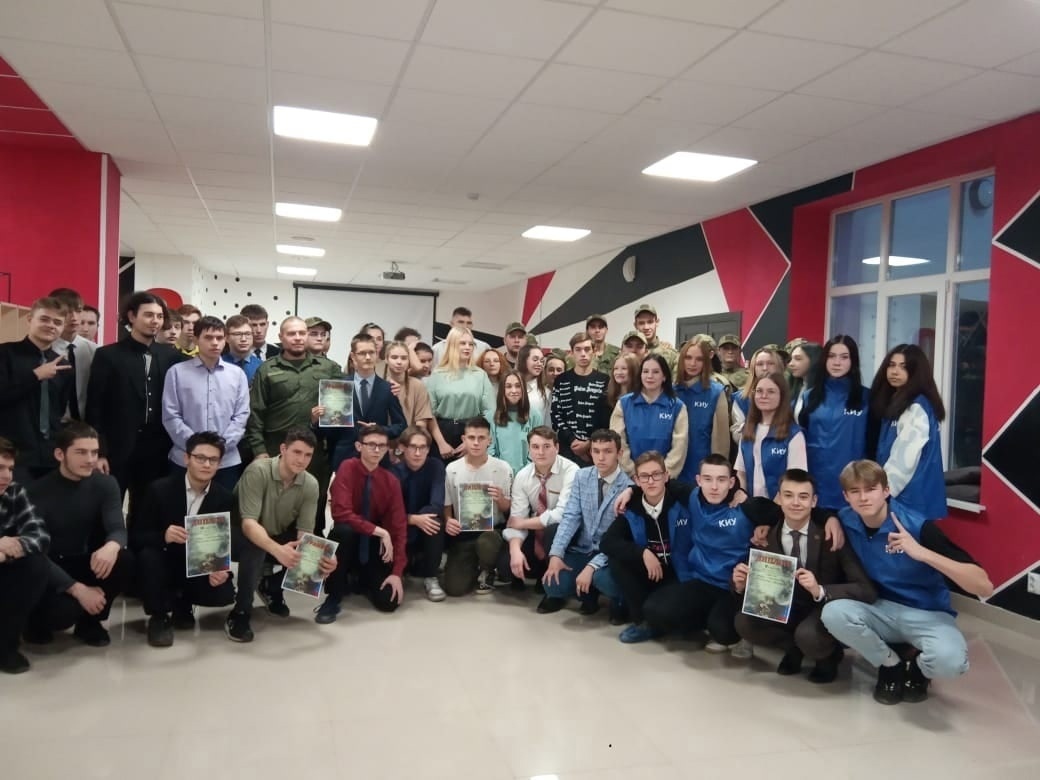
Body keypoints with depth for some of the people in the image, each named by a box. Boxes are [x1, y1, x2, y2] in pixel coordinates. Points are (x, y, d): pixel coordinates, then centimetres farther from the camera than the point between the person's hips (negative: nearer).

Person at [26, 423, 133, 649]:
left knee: (124, 560, -27)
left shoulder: (105, 484, -5)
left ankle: (90, 620, -1)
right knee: (63, 610, -34)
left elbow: (118, 529, -16)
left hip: (86, 564, 4)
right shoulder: (38, 491, -15)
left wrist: (112, 546, -44)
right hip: (49, 571, -4)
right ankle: (38, 619, 6)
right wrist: (78, 589, -30)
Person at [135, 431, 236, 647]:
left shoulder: (224, 496, -6)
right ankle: (159, 616, -9)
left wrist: (221, 568, -27)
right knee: (147, 556, -33)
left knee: (224, 593, -23)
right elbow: (139, 536, -14)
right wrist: (163, 536, -37)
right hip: (165, 563, -2)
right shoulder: (160, 489, -13)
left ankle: (183, 602, 13)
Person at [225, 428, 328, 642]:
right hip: (241, 536, -4)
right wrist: (277, 550, -54)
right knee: (255, 546, -38)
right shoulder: (258, 471, -28)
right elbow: (248, 523, -36)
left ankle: (270, 584, 10)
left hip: (278, 538, 5)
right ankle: (240, 613, -20)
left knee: (323, 557, -17)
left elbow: (305, 534, -16)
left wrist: (320, 558, -38)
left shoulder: (310, 485, -15)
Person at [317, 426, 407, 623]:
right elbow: (341, 512, -28)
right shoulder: (348, 468, -18)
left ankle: (361, 578, 25)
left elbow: (399, 526, -9)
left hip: (373, 547, 3)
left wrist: (397, 572, -16)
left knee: (389, 602, -12)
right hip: (347, 539, -3)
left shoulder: (390, 481, -8)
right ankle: (333, 599, -18)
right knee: (344, 530, -38)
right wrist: (379, 531, -30)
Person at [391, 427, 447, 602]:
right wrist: (413, 519, -33)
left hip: (426, 528, 0)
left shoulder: (436, 466, -12)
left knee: (434, 515, -32)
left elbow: (437, 505, -24)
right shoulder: (393, 471, -11)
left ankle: (430, 576, -15)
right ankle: (413, 561, 14)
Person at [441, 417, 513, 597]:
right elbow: (446, 506, 8)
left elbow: (509, 509, 1)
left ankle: (487, 572, 0)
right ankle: (473, 567, 24)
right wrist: (448, 521, -14)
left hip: (492, 530, -1)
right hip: (462, 533, 1)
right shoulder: (452, 470, -4)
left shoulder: (503, 468, -6)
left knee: (486, 543, -38)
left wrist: (500, 499, -21)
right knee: (454, 588, -14)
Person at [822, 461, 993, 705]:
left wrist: (922, 553, -39)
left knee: (949, 659, -37)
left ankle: (918, 665, 3)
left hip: (928, 615, -4)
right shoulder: (846, 520, -9)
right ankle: (891, 664, 1)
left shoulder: (918, 527, -22)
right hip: (882, 610, 4)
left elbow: (984, 587, -27)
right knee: (833, 613, -28)